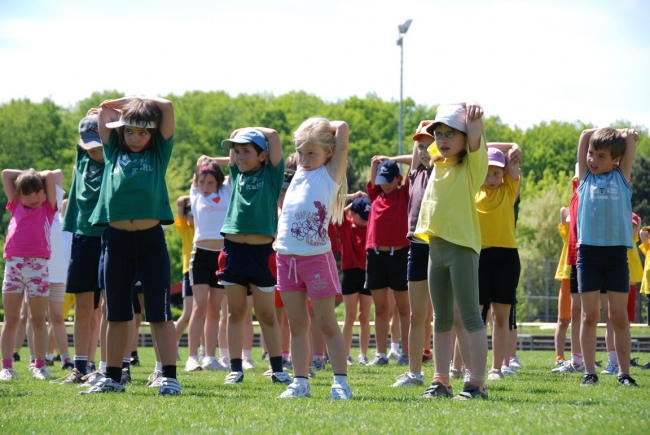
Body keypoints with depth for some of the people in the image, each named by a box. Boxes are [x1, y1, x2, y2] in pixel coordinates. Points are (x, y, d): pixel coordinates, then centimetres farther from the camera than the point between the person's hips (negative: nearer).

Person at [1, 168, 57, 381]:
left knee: (38, 320, 3)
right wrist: (25, 174, 27)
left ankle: (40, 365, 8)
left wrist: (36, 175, 25)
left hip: (38, 265, -2)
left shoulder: (48, 208, 12)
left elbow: (50, 175, 9)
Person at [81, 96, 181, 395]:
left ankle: (169, 377, -5)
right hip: (116, 239, 3)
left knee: (159, 313, -4)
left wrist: (131, 101, 11)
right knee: (116, 314, 9)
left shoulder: (159, 152, 9)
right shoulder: (114, 151, 14)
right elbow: (104, 110, 16)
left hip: (150, 239, -3)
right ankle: (112, 377, 16)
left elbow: (167, 107, 4)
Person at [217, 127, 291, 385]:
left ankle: (277, 369, 7)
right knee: (235, 313, 5)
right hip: (233, 248, 3)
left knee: (267, 315, 2)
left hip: (261, 251, -3)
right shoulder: (237, 174, 12)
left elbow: (273, 135, -3)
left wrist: (252, 131, 9)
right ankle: (236, 368, 8)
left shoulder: (271, 174, 3)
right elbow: (234, 135, 19)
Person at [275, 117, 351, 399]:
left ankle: (340, 381, -1)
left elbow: (343, 131, -8)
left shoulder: (330, 174, -3)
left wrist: (332, 127, 7)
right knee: (297, 324, 7)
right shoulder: (300, 172, 13)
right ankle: (300, 382, 9)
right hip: (287, 257, 6)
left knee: (327, 324, -3)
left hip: (317, 257, -6)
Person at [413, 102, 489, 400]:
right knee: (441, 319, 10)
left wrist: (475, 117, -38)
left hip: (462, 245, -7)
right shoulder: (438, 164, 14)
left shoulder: (472, 166, -3)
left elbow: (475, 140, -22)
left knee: (470, 317, -7)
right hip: (436, 246, 7)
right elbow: (428, 136, 31)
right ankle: (441, 381, 14)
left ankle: (477, 384, -9)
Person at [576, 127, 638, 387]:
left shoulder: (622, 177, 9)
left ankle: (624, 373, 3)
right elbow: (585, 135, 10)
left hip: (616, 251, 0)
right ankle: (589, 372, 1)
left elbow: (631, 138, 8)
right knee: (590, 314, 0)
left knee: (619, 315, 0)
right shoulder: (586, 177, 10)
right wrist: (605, 132, 19)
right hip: (588, 250, 0)